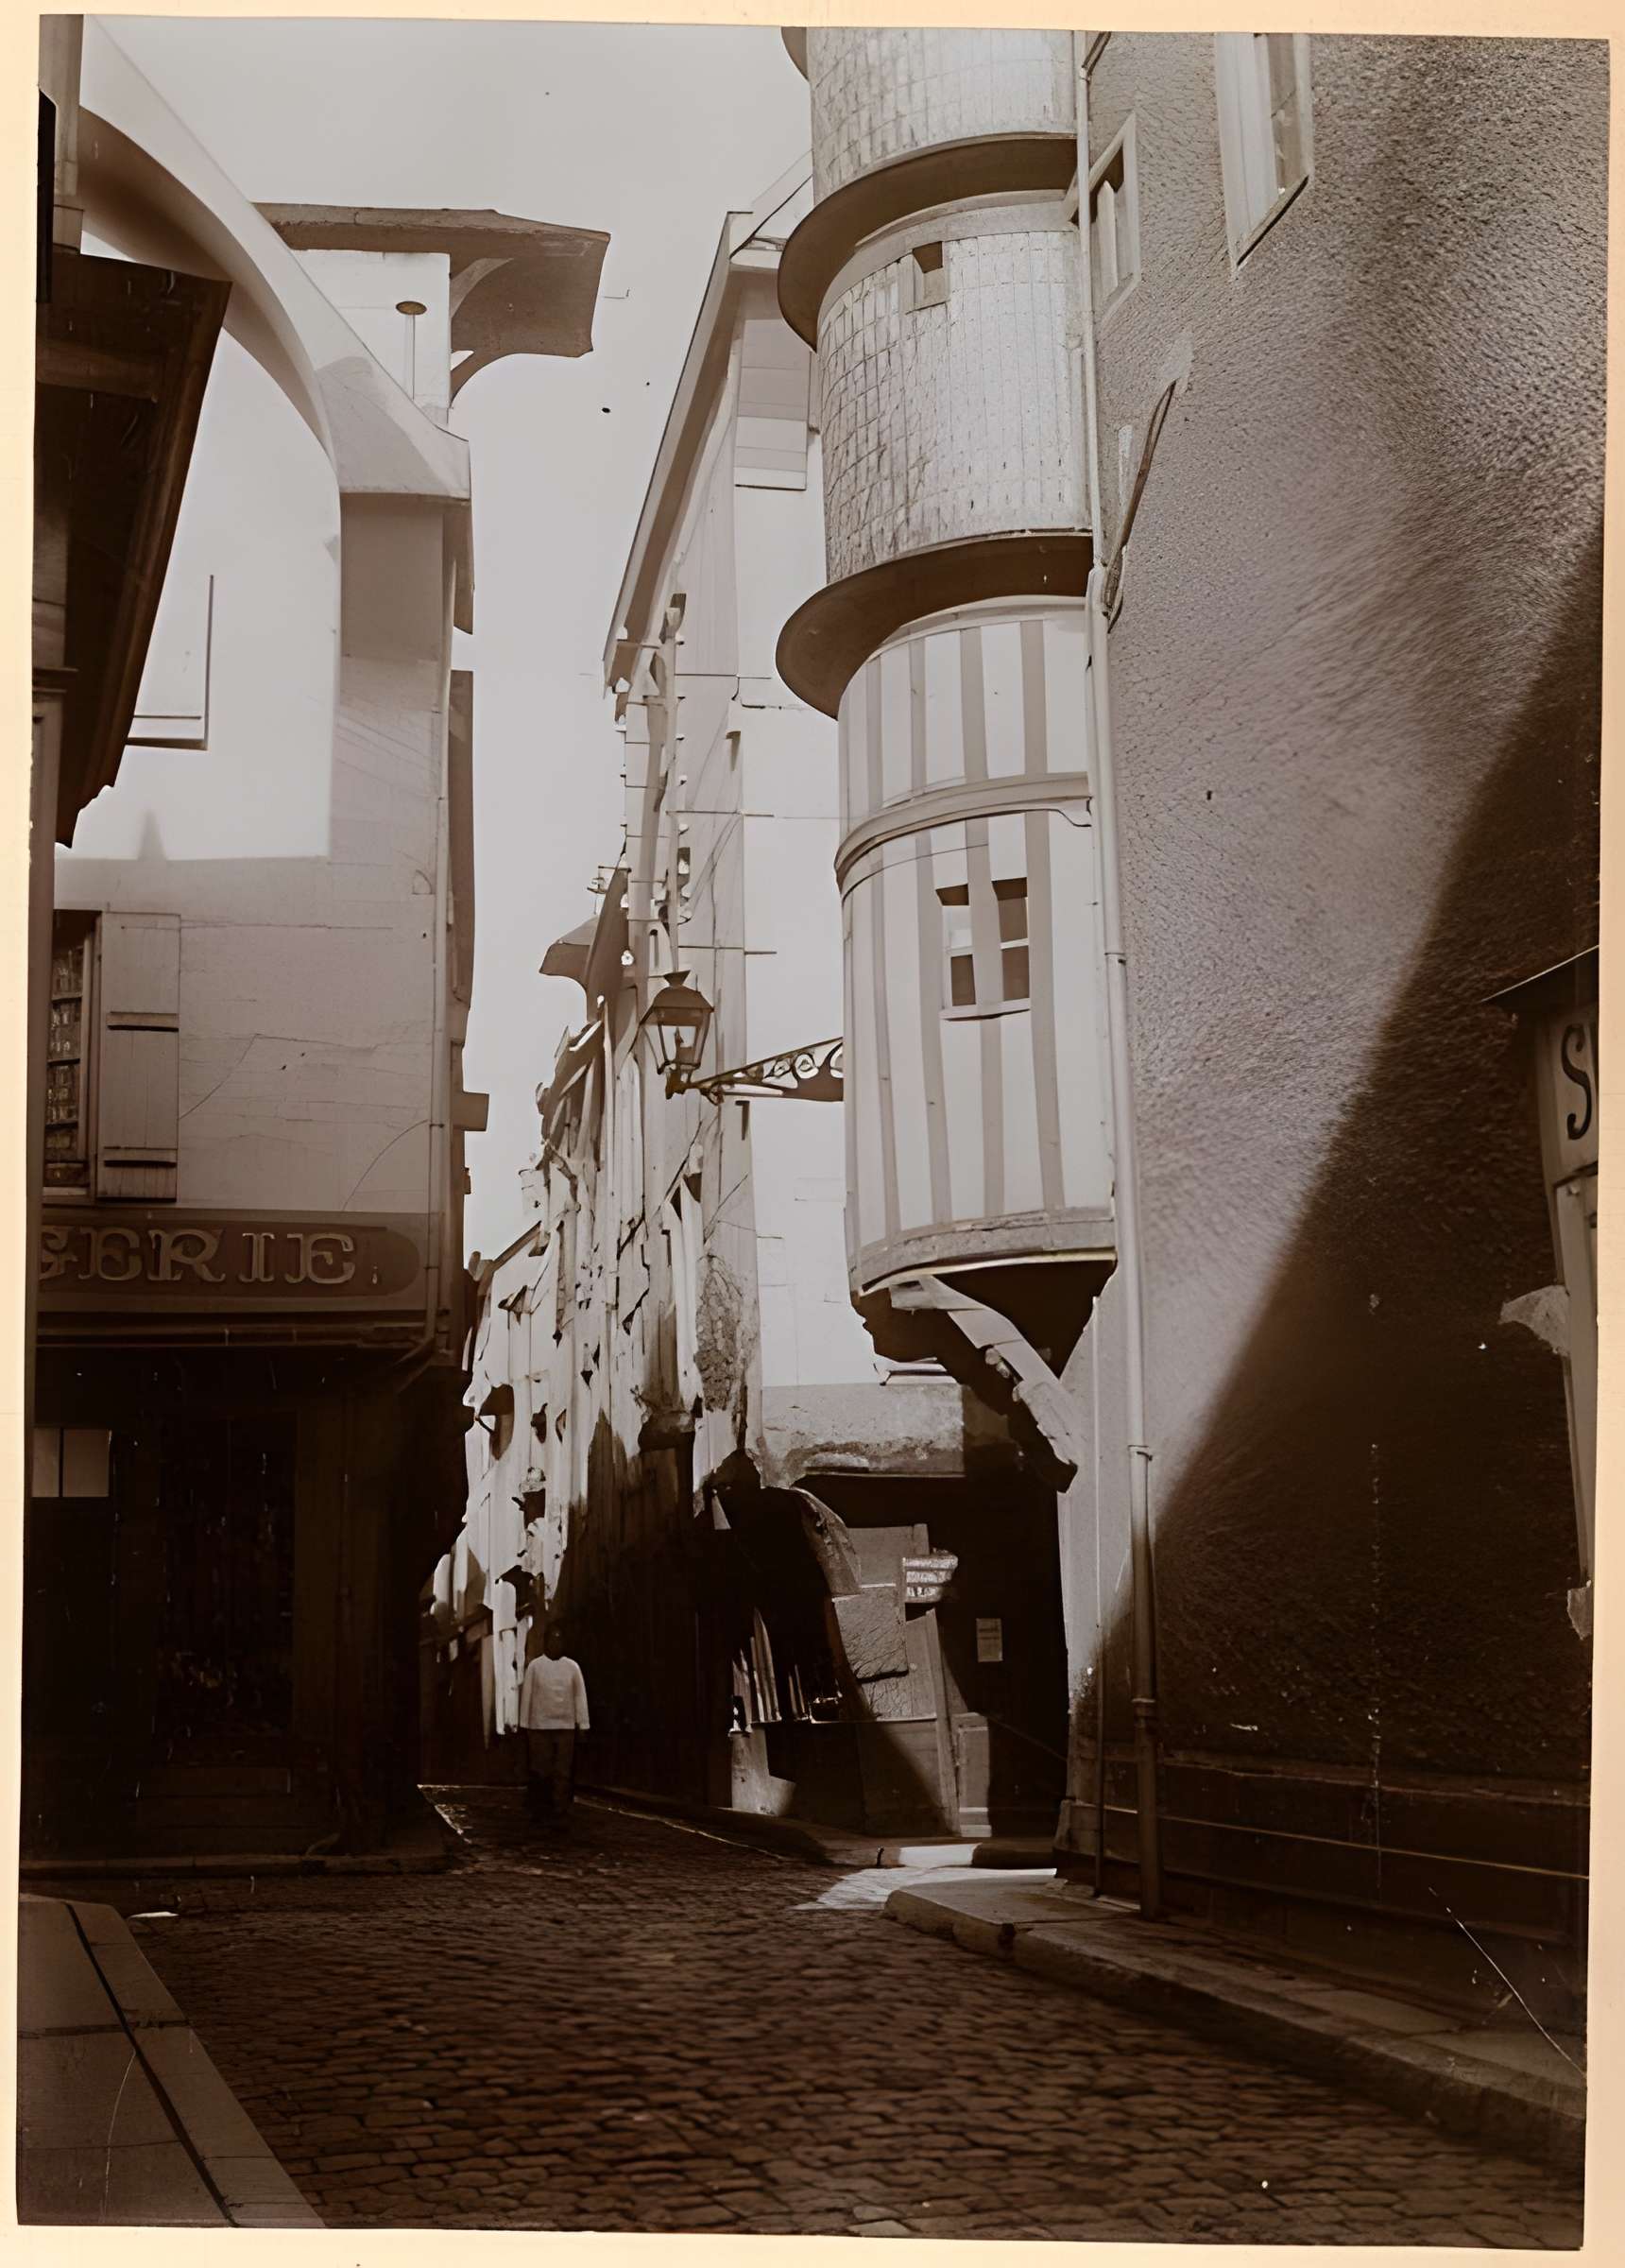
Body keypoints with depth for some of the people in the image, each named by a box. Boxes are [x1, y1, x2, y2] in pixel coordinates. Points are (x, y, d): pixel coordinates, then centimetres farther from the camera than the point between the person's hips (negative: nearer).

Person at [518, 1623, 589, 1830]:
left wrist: (582, 1725, 0)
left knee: (562, 1774, -2)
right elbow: (526, 1696, 4)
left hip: (565, 1727, 1)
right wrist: (524, 1725, 2)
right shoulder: (535, 1666, 3)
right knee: (540, 1771, 1)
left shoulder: (572, 1667, 5)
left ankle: (559, 1813, -1)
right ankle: (539, 1811, 14)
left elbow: (580, 1696, 5)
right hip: (539, 1726, -1)